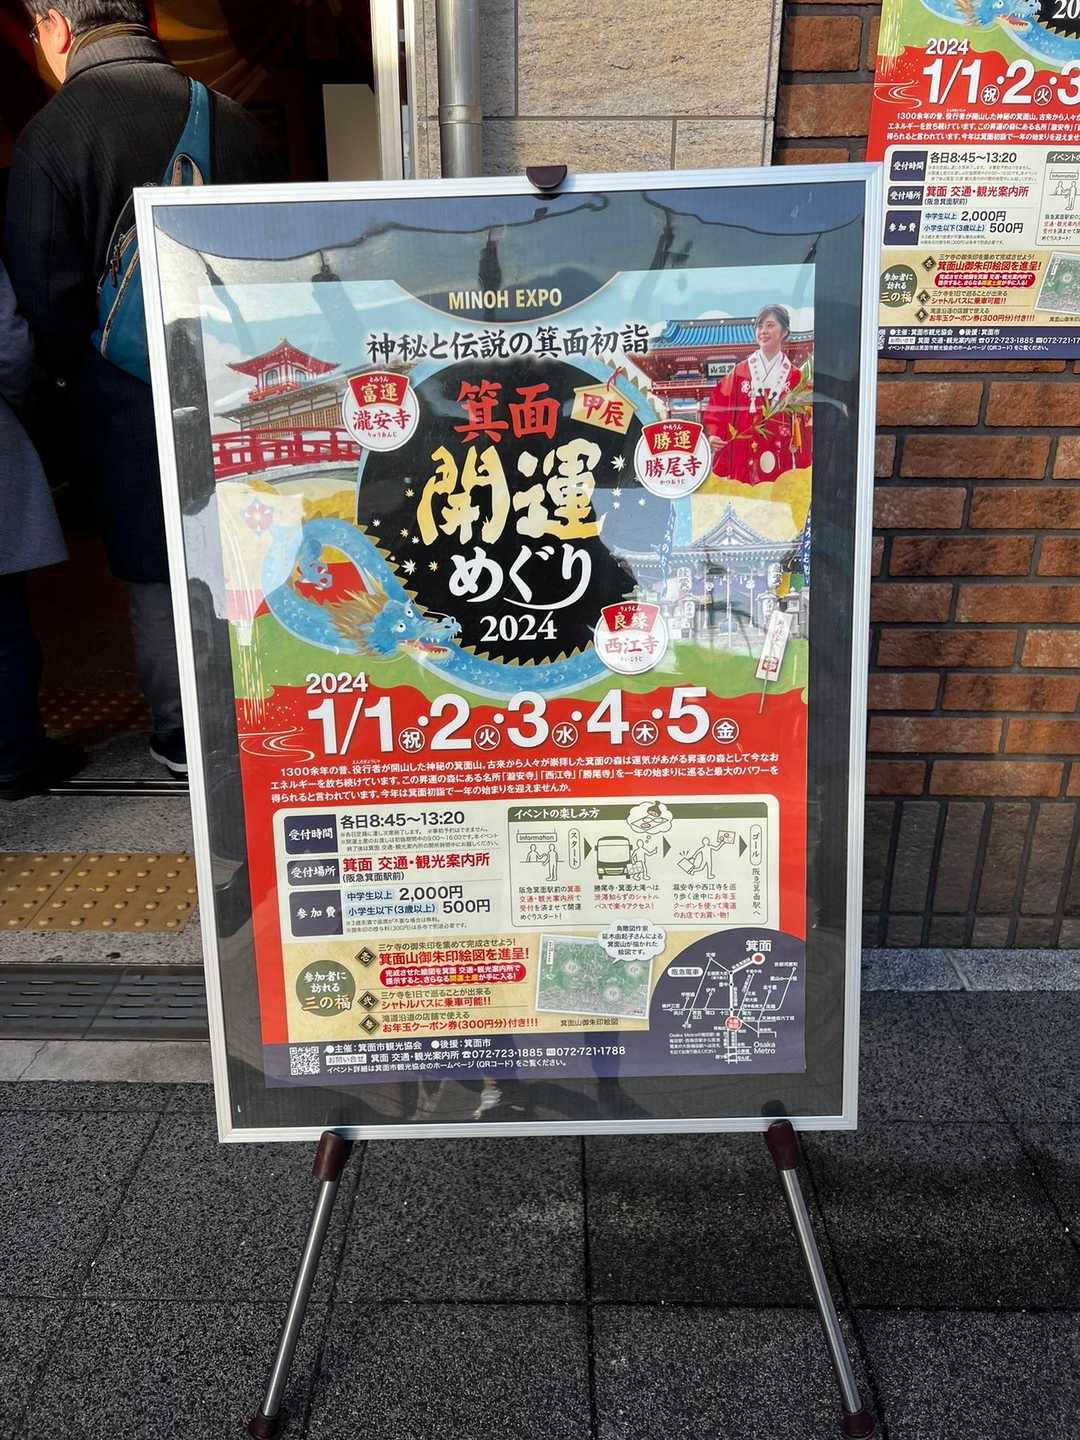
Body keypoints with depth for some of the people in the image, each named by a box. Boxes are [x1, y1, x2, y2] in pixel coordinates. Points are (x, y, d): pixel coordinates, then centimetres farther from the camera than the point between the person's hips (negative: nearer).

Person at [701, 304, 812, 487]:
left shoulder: (795, 377, 8)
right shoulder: (739, 373, 7)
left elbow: (804, 427, 7)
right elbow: (716, 409, 5)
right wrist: (712, 436, -12)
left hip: (781, 465, 0)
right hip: (743, 463, 0)